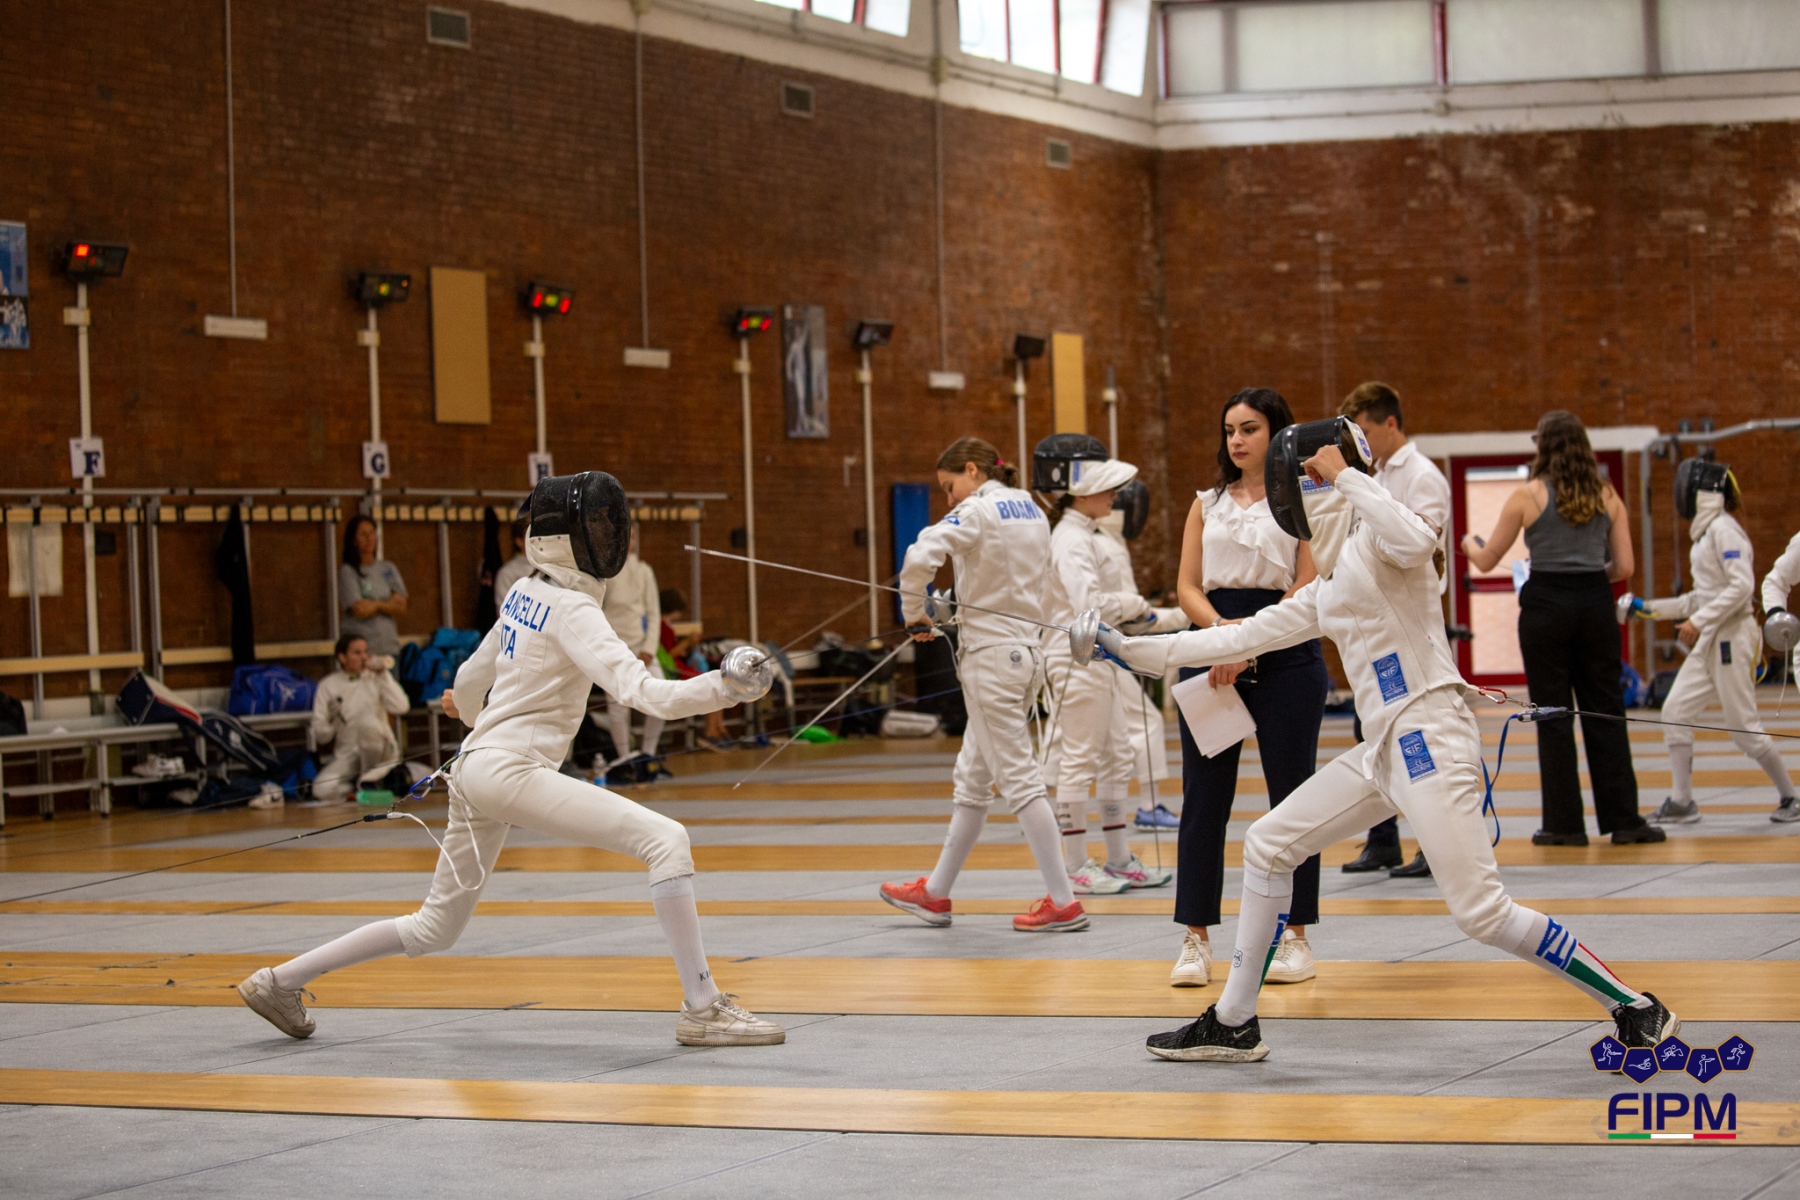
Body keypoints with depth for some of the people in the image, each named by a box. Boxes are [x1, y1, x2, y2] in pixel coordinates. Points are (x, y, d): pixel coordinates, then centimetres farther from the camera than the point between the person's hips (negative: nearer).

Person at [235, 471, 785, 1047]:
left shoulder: (527, 592, 14)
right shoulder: (572, 610, -12)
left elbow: (471, 680, 28)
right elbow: (641, 690, -26)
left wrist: (469, 707, 51)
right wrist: (723, 687, -39)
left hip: (475, 768, 10)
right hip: (510, 770, -10)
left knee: (435, 929, 21)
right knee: (667, 841, -18)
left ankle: (279, 981, 25)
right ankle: (702, 1007, -21)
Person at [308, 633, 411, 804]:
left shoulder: (377, 678, 2)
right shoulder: (327, 685, 2)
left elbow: (401, 707, -17)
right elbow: (321, 737, 0)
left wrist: (382, 674, -16)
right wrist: (331, 721, -22)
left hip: (378, 750, 0)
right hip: (346, 754, 0)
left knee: (368, 721, -34)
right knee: (323, 791, -30)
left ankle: (370, 775, -11)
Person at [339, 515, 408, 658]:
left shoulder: (388, 568, 13)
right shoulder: (347, 572, -1)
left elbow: (401, 606, 5)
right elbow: (359, 610, -11)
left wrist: (376, 605, -8)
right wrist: (389, 604, 1)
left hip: (389, 645, 4)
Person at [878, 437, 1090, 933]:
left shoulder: (976, 513, -13)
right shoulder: (1032, 511, 11)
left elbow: (920, 558, -28)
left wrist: (913, 614, -12)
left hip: (991, 658, -9)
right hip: (1025, 651, 9)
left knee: (1018, 780, -5)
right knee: (972, 780, 16)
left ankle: (1063, 902, -5)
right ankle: (935, 893, 26)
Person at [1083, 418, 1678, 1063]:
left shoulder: (1377, 536, -6)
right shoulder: (1329, 584, 19)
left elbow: (1418, 543, -31)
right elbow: (1245, 636, 25)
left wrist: (1347, 476, -19)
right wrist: (1135, 649, 26)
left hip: (1429, 738, -9)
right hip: (1385, 749, 9)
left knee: (1481, 914, -14)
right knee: (1267, 847, 12)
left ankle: (1635, 1009, -4)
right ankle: (1233, 1023, 20)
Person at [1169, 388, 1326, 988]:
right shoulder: (1207, 504, 14)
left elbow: (1308, 589, -6)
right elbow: (1187, 586, 6)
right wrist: (1221, 631, -14)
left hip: (1284, 653, -3)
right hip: (1211, 651, 3)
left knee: (1291, 792, 1)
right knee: (1204, 797, 0)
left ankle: (1295, 938, 10)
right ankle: (1196, 940, 5)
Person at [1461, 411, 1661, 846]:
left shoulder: (1528, 495, -4)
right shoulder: (1607, 496, 5)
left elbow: (1487, 561, 3)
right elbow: (1624, 567, 4)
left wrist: (1469, 544, 25)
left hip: (1546, 603, -3)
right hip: (1596, 604, 3)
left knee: (1554, 716, 4)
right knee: (1605, 713, 8)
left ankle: (1565, 823, 6)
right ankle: (1623, 818, 6)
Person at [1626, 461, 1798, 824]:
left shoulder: (1724, 529, -14)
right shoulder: (1707, 532, 15)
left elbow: (1742, 585, -24)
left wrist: (1698, 621, -25)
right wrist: (1649, 608, 18)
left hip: (1732, 637, -9)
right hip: (1710, 640, 9)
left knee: (1744, 729, -4)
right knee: (1675, 713, 2)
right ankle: (1682, 802, 4)